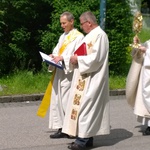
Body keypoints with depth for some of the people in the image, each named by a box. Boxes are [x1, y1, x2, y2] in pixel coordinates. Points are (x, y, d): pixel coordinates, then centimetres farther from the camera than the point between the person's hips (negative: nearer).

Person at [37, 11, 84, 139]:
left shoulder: (79, 37, -5)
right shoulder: (63, 37, 20)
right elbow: (57, 51, 20)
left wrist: (62, 58, -22)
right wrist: (53, 56, -2)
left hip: (69, 73, -8)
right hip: (59, 72, 8)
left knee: (67, 101, -8)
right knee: (57, 100, 5)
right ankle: (61, 128, 8)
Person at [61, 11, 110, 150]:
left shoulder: (99, 35, -15)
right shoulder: (92, 35, 17)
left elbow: (95, 58, -22)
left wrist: (78, 59, -14)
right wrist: (76, 59, 4)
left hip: (91, 79, -10)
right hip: (86, 78, 10)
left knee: (86, 106, -10)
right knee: (86, 106, 9)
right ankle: (87, 138, 12)